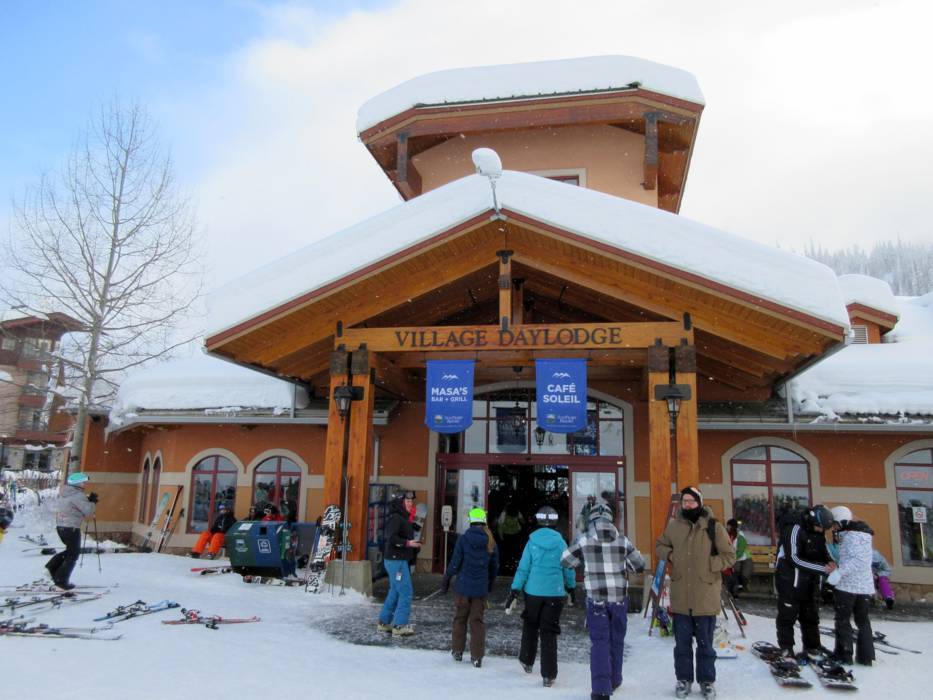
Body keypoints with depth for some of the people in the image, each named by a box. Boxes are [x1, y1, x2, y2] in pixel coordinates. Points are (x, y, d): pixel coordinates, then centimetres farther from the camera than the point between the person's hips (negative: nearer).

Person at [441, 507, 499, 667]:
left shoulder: (463, 539, -11)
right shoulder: (490, 542, -1)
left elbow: (454, 564, -9)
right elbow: (494, 567, 6)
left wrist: (445, 580, 4)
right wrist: (489, 585, 20)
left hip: (463, 587, -2)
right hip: (481, 588, 2)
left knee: (460, 619, 14)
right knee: (478, 621, 9)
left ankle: (457, 651, 25)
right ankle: (477, 656, 9)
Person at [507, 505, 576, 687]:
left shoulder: (532, 541, -5)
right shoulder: (561, 542, -3)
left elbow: (523, 568, -6)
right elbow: (568, 568, 6)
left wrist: (514, 590, -2)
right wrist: (571, 587, 22)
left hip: (533, 591, 0)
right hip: (555, 593, 0)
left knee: (530, 625, 21)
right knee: (549, 632, 5)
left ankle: (527, 661, 34)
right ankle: (548, 674, 4)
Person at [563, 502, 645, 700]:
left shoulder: (584, 540, -6)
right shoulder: (622, 540, -1)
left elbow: (564, 561, 4)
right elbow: (640, 565, 9)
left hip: (596, 598, -2)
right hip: (619, 597, 2)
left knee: (599, 642, 1)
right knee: (616, 640, 18)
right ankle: (614, 680, 33)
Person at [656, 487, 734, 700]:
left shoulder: (713, 526, -8)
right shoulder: (674, 525, 1)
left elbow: (729, 556, -4)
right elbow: (660, 546, 16)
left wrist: (707, 564, -15)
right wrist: (670, 556, -3)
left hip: (706, 596, -2)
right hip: (680, 596, 2)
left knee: (705, 643, 12)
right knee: (682, 642, 13)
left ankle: (707, 681, 27)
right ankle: (684, 679, 27)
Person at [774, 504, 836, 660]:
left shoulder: (818, 531, 0)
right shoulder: (794, 529, -23)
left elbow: (823, 551, 11)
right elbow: (794, 558, -24)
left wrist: (829, 563, -12)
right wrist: (822, 569, -23)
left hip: (810, 577, 7)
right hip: (790, 577, -7)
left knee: (811, 612, 13)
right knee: (788, 612, -2)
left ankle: (812, 646, 25)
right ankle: (786, 647, 8)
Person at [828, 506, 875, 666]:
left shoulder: (850, 536, -14)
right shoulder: (864, 535, 15)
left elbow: (858, 560, -25)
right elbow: (864, 560, 16)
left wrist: (839, 572, -28)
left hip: (848, 585, -8)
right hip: (866, 586, 8)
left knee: (842, 619, 4)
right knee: (862, 620, 17)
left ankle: (843, 654, 4)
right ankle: (866, 656, 18)